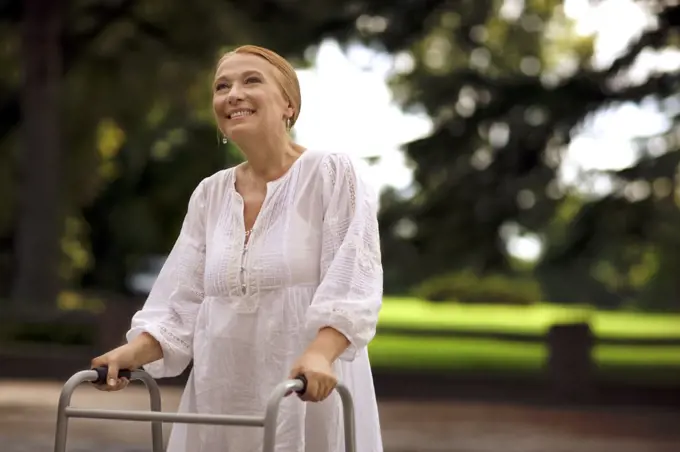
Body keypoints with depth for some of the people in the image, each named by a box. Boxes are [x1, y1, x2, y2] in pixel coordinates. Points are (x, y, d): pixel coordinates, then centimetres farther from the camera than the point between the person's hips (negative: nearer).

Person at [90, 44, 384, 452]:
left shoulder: (335, 174, -3)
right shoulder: (209, 195, 13)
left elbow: (351, 285, -15)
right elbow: (182, 300, 9)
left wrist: (319, 354, -31)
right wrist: (132, 353, -8)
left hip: (310, 397, -4)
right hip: (222, 400, 5)